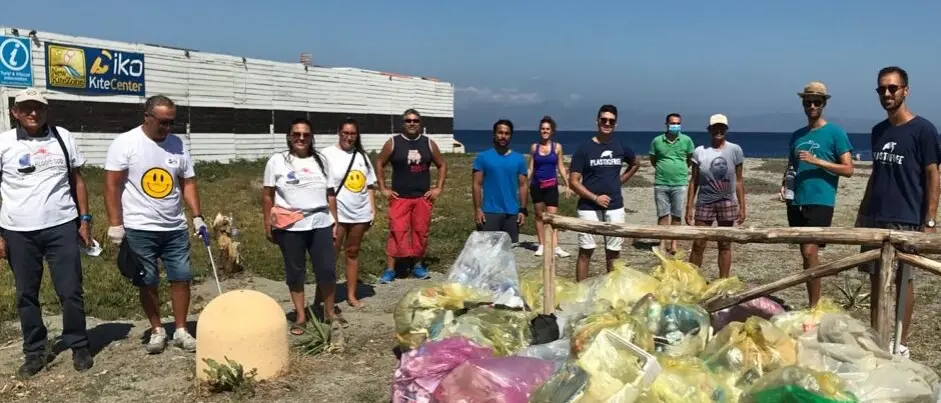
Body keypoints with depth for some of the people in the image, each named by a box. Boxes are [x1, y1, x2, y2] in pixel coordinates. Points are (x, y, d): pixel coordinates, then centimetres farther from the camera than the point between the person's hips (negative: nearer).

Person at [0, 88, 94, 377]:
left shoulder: (62, 137, 5)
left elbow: (77, 180, 10)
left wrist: (85, 219, 6)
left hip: (62, 227, 0)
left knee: (71, 291, 4)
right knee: (26, 295, 9)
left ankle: (79, 346, 18)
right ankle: (35, 352, 22)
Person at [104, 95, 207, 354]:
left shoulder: (178, 145, 4)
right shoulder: (125, 143, -8)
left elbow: (188, 183, 9)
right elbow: (112, 186, -9)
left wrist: (198, 217, 0)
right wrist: (115, 225, -12)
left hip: (175, 228, 4)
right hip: (139, 229, -3)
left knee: (182, 278, 5)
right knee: (147, 283, 7)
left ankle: (181, 330, 17)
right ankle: (157, 330, 22)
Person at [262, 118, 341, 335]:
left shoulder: (320, 161, 12)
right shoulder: (277, 160, 1)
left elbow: (330, 194, 12)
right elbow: (267, 195, 1)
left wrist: (335, 221, 7)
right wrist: (268, 224, -3)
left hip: (321, 224, 2)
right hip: (290, 227, -2)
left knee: (327, 269, 2)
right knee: (295, 272, 7)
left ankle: (330, 312, 20)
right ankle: (300, 317, 18)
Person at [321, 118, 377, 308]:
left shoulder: (362, 156, 10)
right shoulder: (327, 154, -7)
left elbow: (369, 185, 14)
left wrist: (372, 209, 9)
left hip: (360, 213, 5)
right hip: (337, 214, -5)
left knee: (353, 253, 12)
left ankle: (352, 295, 20)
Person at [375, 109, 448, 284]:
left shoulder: (429, 143, 4)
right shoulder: (393, 143, -2)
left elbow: (442, 165, 12)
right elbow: (379, 164, 6)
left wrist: (439, 188, 4)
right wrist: (383, 188, 0)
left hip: (423, 197, 2)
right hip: (399, 197, -2)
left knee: (421, 233, 7)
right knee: (396, 233, -7)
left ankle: (418, 266, 20)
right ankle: (390, 269, -2)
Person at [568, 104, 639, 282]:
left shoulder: (621, 147, 5)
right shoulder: (584, 148, -6)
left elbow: (635, 165, 26)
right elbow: (573, 182, -7)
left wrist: (619, 181, 11)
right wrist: (595, 197, -16)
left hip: (615, 207, 3)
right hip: (589, 207, -3)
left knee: (613, 252, 8)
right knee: (585, 251, 0)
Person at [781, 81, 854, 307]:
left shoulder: (835, 132, -1)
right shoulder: (797, 135, 14)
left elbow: (848, 169, -5)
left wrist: (817, 161, -15)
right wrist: (784, 184, 2)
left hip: (820, 201, -6)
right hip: (796, 202, 6)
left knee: (810, 252, -14)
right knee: (805, 252, 9)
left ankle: (814, 308, -8)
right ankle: (813, 304, 18)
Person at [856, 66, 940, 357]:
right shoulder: (878, 131, 10)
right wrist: (862, 212, 15)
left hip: (906, 221, -6)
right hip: (874, 219, 6)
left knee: (902, 280, 3)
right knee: (876, 278, 10)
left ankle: (902, 344, 13)